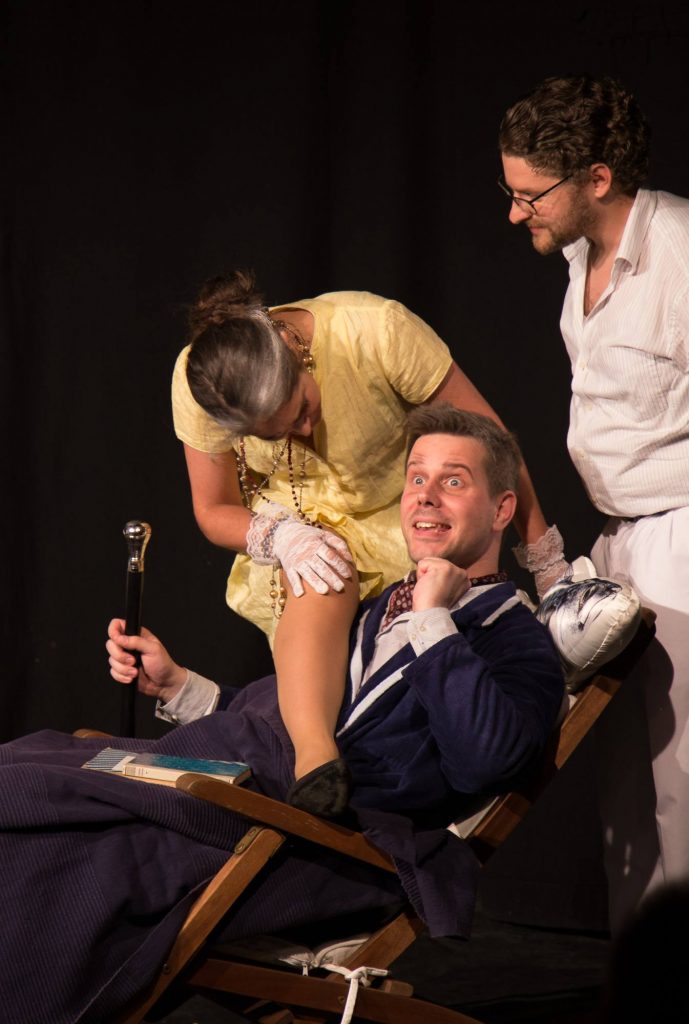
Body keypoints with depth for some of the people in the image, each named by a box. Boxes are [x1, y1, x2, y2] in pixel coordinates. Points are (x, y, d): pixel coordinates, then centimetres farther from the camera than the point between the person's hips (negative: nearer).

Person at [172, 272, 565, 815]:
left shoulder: (378, 332, -29)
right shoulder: (196, 384, -20)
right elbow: (213, 510, -5)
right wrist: (280, 535, -27)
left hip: (401, 521, 2)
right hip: (296, 527, -2)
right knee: (321, 583, -35)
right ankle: (313, 753, -52)